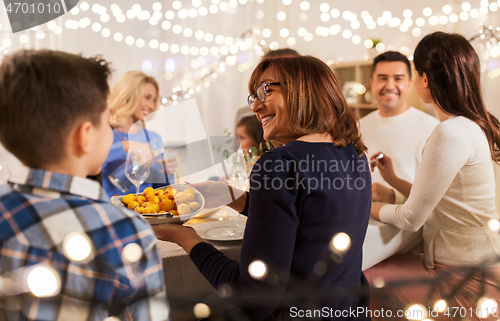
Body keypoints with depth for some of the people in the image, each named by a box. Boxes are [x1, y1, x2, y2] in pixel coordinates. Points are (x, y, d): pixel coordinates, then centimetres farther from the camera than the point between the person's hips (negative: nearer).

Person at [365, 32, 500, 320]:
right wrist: (393, 180, 18)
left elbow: (411, 218, -18)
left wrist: (367, 206, -1)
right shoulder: (472, 125, 8)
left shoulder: (452, 133, -24)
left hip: (464, 282, -10)